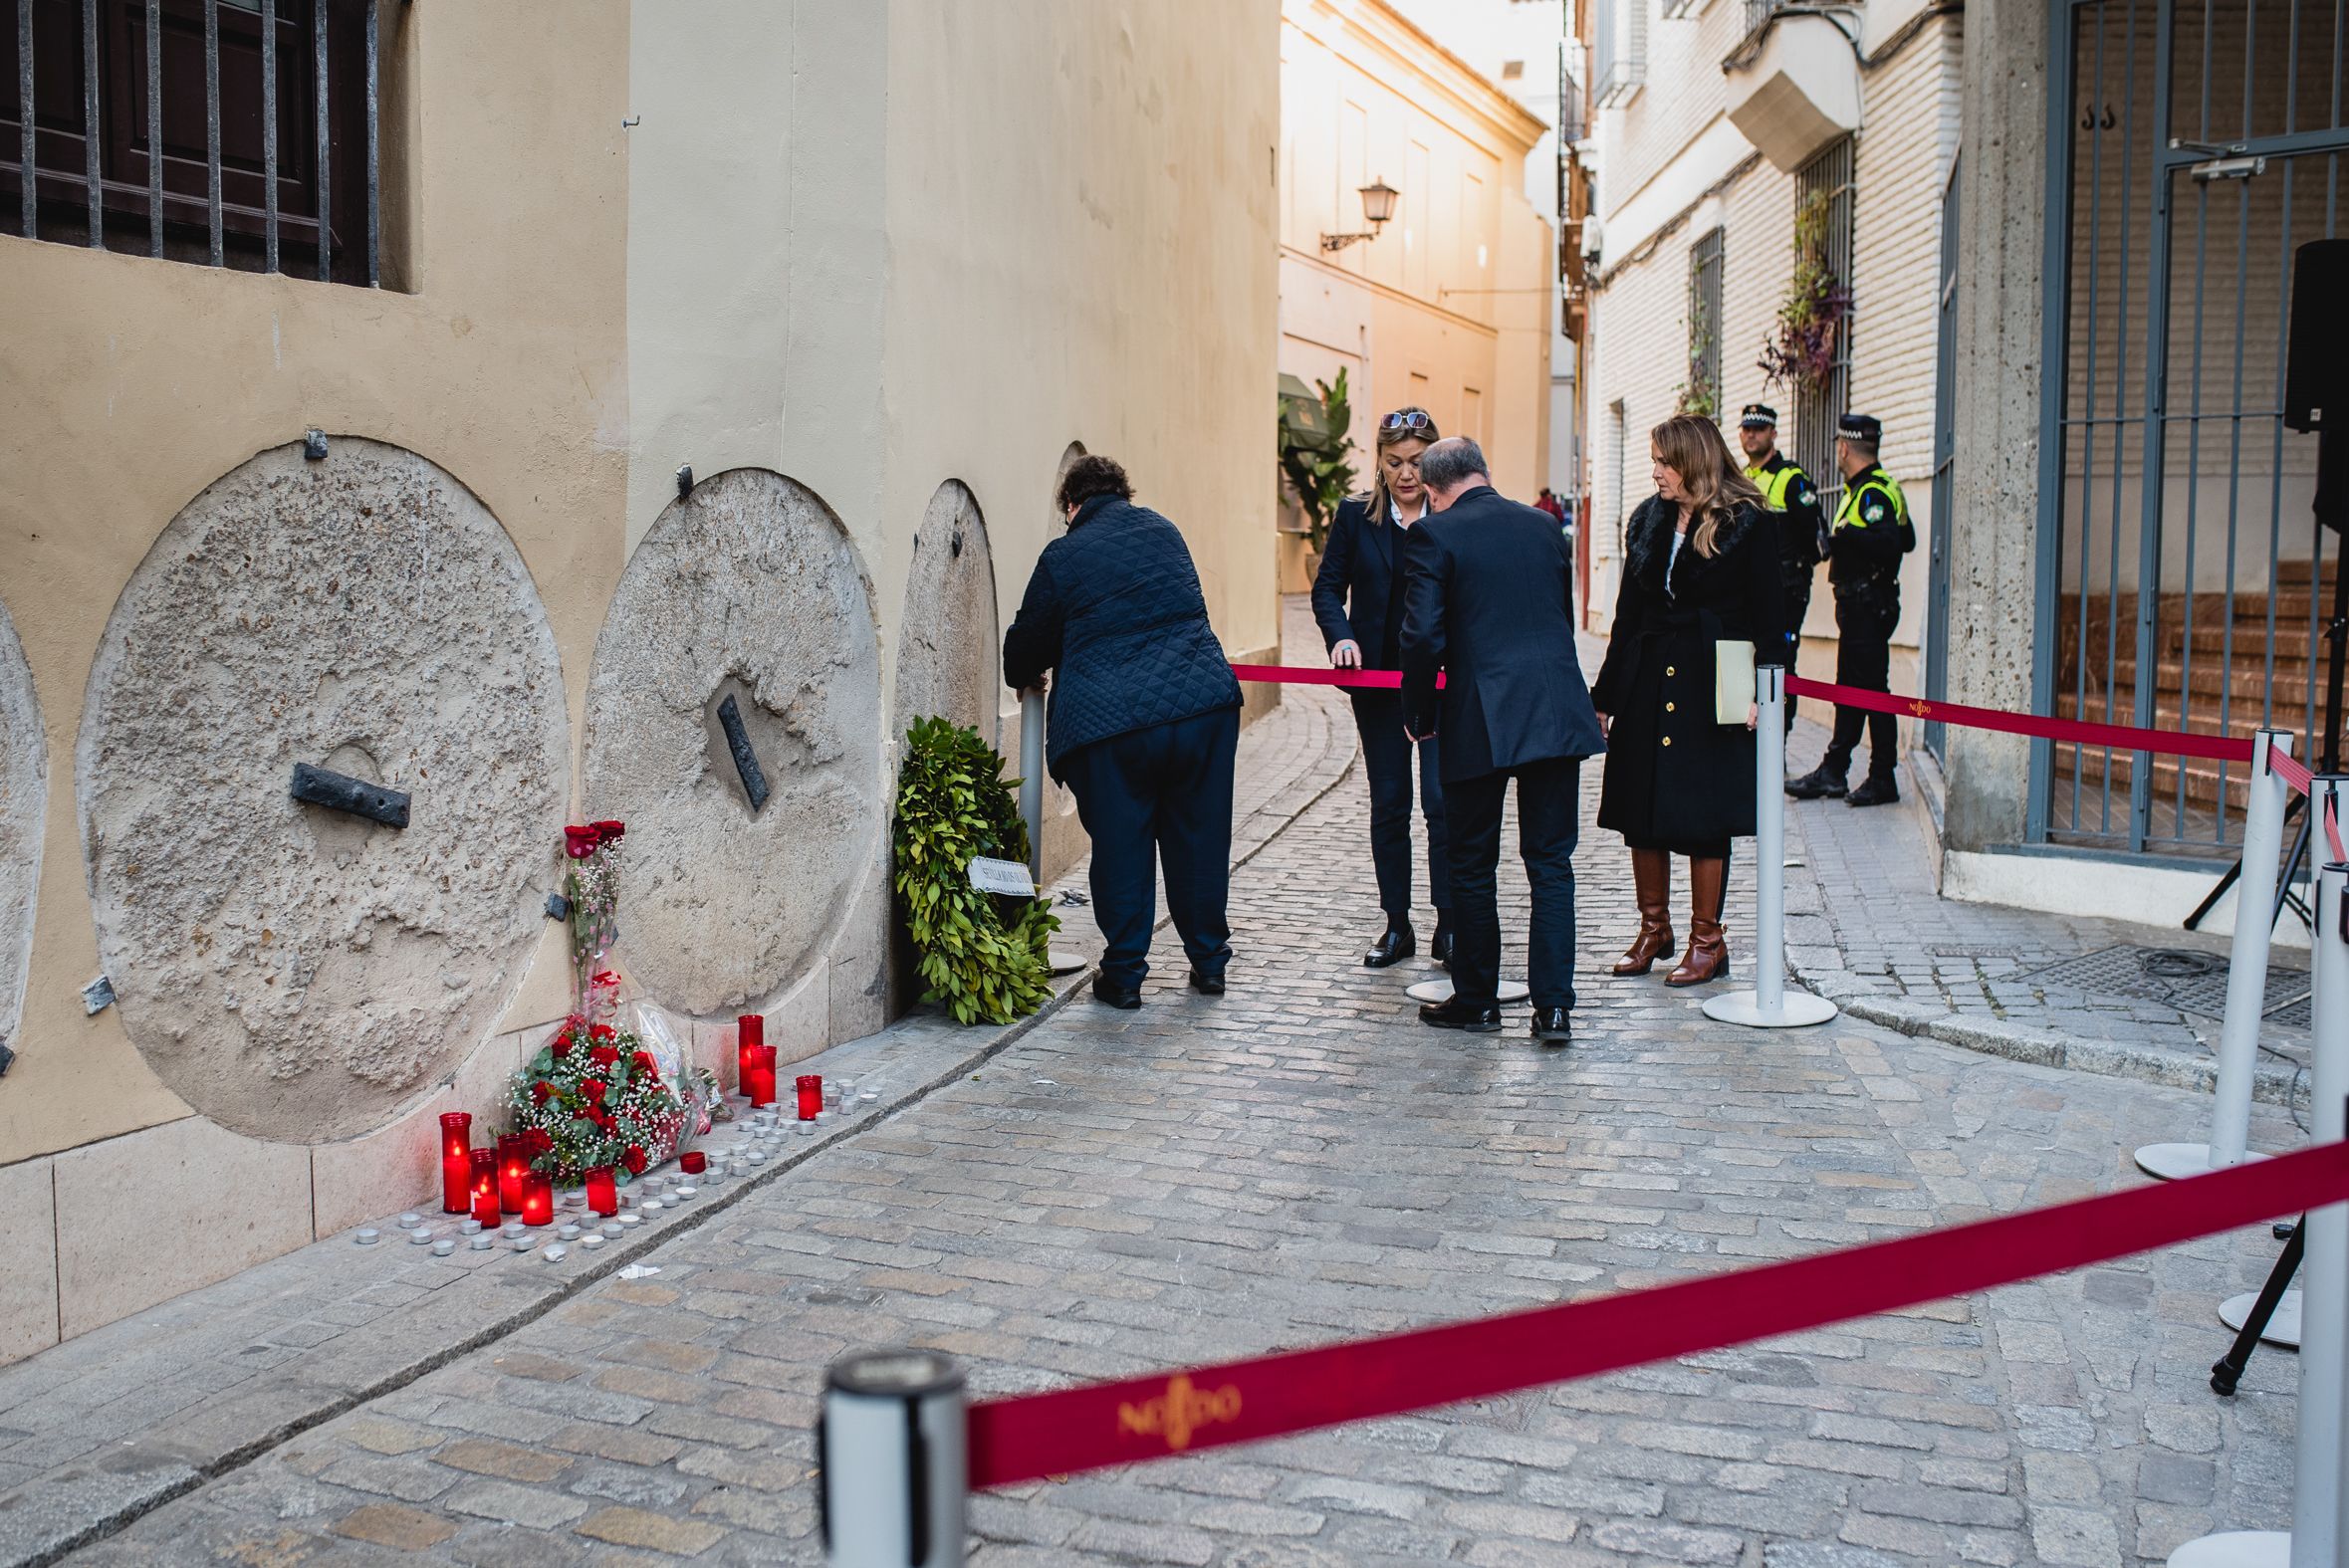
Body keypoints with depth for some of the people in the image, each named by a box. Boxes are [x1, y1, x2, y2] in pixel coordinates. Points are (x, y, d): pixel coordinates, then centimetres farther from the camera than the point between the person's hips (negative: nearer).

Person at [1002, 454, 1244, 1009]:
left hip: (1111, 720, -4)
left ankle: (1124, 974, 12)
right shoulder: (1163, 531, 15)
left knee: (1120, 846, 7)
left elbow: (1027, 640, 12)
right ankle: (1209, 962, 23)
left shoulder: (1063, 556, 1)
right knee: (1199, 838, 13)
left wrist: (1025, 677, 34)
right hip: (1204, 704, 4)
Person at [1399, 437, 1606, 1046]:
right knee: (1551, 862, 8)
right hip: (1558, 713, 4)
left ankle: (1477, 1000, 19)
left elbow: (1423, 636, -11)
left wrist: (1419, 715, 2)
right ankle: (1553, 1006, 6)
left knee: (1472, 865, 10)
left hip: (1481, 721, -4)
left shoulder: (1433, 535, -4)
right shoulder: (1544, 524, 12)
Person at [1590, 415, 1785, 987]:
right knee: (1641, 812, 8)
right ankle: (1654, 929, 22)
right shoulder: (1648, 521, 11)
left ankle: (1707, 941, 11)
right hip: (1648, 684, 5)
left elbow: (1766, 618, -4)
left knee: (1702, 815, -1)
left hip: (1712, 690, -5)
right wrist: (1605, 697, 11)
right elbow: (1627, 615, 13)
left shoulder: (1749, 525, -5)